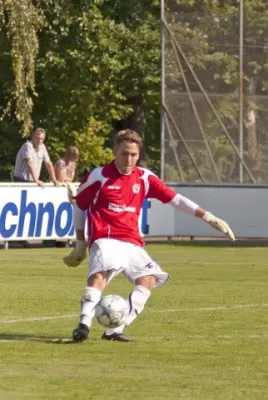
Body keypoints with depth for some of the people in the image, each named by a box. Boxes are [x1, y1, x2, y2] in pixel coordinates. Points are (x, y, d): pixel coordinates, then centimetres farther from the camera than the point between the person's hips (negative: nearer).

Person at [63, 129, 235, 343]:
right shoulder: (99, 176, 1)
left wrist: (209, 217, 4)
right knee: (100, 274, -30)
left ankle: (116, 330, -18)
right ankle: (84, 324, -44)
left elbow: (175, 199, 10)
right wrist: (80, 243, 17)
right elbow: (79, 206, 13)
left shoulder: (145, 178, 10)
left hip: (132, 243, 5)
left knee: (148, 279, -15)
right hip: (105, 240, -5)